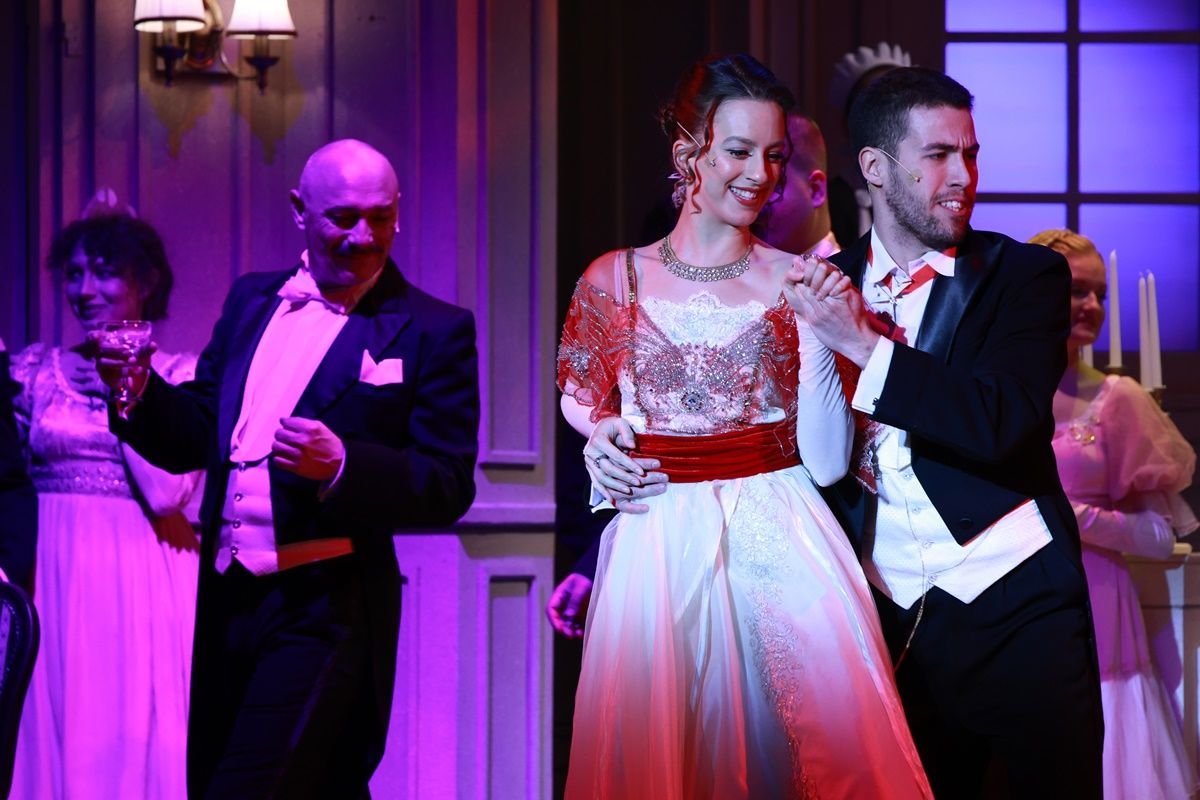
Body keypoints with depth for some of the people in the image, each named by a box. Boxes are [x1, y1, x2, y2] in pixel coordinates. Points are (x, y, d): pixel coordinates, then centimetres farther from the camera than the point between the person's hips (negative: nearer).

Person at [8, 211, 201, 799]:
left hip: (141, 583, -2)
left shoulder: (181, 377, 2)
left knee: (138, 735, 0)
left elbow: (166, 493, -10)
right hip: (54, 579, 2)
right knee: (54, 731, 2)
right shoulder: (34, 371, 8)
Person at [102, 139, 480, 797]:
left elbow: (449, 488, -9)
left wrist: (340, 466, -25)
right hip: (225, 606, 6)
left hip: (325, 613, -6)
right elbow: (196, 438, 14)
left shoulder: (433, 330, -3)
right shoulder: (251, 300, 14)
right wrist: (140, 389, -7)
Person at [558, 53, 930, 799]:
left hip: (779, 544, 0)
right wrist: (601, 442, -4)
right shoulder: (613, 281, 6)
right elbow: (587, 409, 18)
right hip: (658, 547, 1)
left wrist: (817, 331, -12)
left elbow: (827, 462, -2)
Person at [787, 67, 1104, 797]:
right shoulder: (828, 286, 7)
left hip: (1018, 607, -3)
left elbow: (1002, 422, -17)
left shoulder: (1025, 276, -1)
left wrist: (866, 346, -18)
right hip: (893, 621, 3)